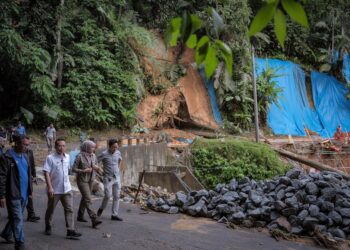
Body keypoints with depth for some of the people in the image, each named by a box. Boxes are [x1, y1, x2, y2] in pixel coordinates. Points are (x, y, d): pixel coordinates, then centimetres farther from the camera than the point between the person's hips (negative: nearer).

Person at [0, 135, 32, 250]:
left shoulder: (25, 156, 10)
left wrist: (30, 191, 16)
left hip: (24, 194, 7)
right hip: (13, 194, -7)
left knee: (15, 217, 19)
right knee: (18, 219, -4)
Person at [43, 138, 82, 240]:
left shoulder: (67, 157, 6)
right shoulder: (50, 158, -12)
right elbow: (46, 173, -17)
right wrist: (49, 187, -23)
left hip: (67, 189, 4)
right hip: (54, 189, -4)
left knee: (69, 209, -2)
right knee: (50, 209, 13)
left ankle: (70, 231, -3)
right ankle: (48, 227, 33)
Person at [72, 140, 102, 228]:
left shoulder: (93, 156, 4)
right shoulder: (80, 156, -14)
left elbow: (96, 166, 13)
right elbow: (74, 169, -11)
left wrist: (96, 167, -10)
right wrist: (83, 171, -24)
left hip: (90, 180, 7)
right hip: (82, 180, -7)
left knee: (84, 198, 16)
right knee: (88, 199, -13)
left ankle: (80, 216, 30)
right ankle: (94, 220, -20)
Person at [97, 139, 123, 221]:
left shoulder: (118, 152, 3)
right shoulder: (104, 154, -13)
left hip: (116, 178, 5)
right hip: (108, 178, -5)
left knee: (116, 196, 1)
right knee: (108, 195, -11)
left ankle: (114, 215, 6)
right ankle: (101, 208, 18)